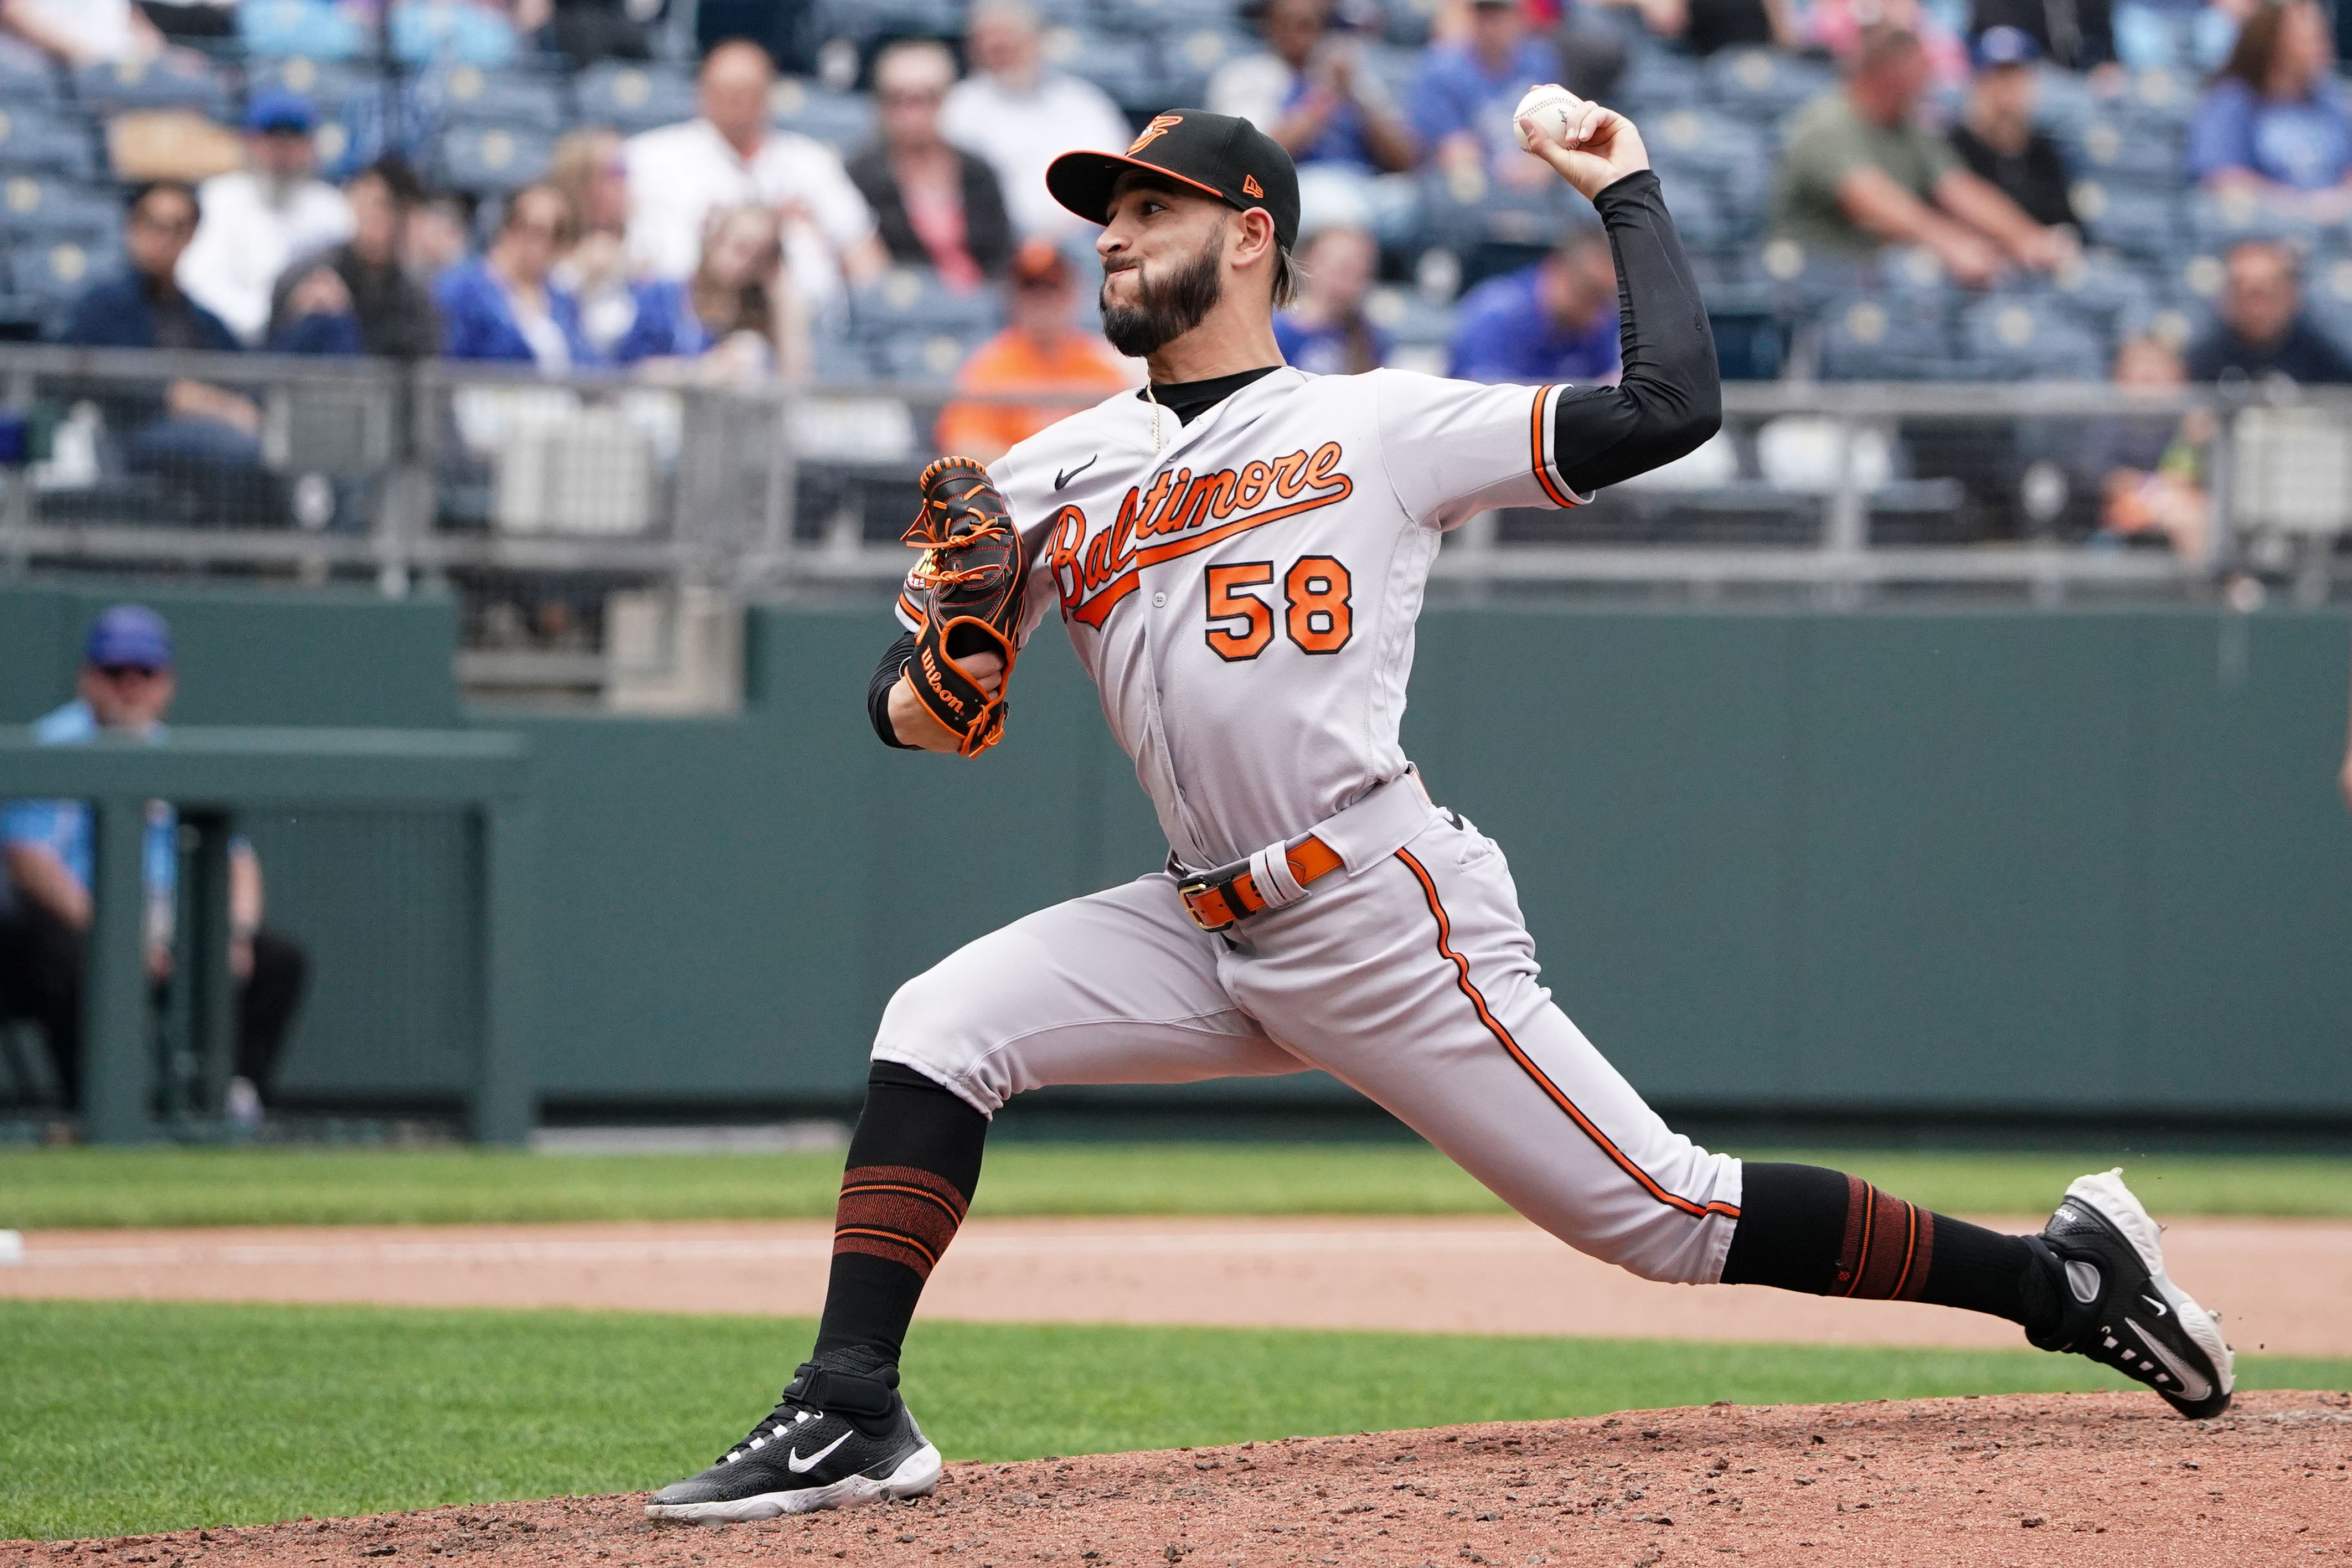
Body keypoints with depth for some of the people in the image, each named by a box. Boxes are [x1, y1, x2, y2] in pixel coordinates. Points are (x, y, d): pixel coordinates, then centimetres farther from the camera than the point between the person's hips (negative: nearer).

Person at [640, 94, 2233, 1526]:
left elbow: (1671, 406, -7)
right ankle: (850, 1416, -15)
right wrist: (938, 685, -13)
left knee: (1666, 1214, -6)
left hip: (1391, 923, -5)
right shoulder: (1055, 480, 13)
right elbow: (913, 704, 11)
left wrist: (1628, 192, 1)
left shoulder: (1381, 426, 0)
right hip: (1211, 930, 5)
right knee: (937, 1030, -12)